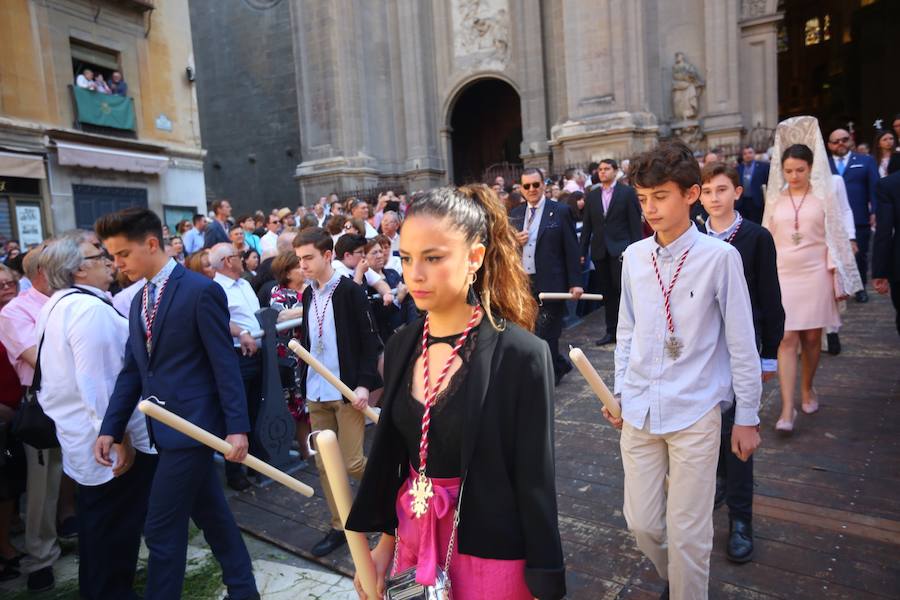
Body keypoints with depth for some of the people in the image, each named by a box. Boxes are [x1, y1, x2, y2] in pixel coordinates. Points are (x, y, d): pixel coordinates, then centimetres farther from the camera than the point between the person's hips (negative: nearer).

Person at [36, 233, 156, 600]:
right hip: (109, 438, -10)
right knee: (117, 524, 5)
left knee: (96, 519, 24)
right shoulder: (90, 308, -23)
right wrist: (119, 437, -23)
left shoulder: (56, 306, 10)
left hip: (83, 433, 10)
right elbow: (100, 381, -27)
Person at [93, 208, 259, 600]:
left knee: (162, 528, -1)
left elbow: (225, 365, -15)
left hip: (191, 425, -8)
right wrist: (110, 428, 5)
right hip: (166, 428, 8)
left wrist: (237, 427, -17)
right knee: (210, 515, 19)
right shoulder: (140, 300, 11)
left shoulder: (201, 291, -13)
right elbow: (132, 370, 12)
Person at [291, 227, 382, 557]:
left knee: (351, 463, -4)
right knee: (324, 464, 9)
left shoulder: (350, 291, -10)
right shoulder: (308, 295, 10)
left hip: (347, 392, -6)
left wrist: (364, 384, -19)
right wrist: (305, 385, 15)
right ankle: (339, 527, 22)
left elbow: (369, 341, -12)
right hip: (316, 394, 7)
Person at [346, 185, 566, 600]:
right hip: (412, 541, 5)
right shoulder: (402, 346, -2)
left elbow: (536, 483, -15)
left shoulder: (520, 354, -20)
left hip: (489, 550, -5)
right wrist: (385, 542, 11)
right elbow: (391, 454, 7)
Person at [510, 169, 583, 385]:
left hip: (550, 284, -5)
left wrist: (575, 282, -8)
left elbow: (571, 249, -3)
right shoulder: (515, 214, 11)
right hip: (522, 284, 5)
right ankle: (560, 364, 31)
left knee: (546, 334, -3)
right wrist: (514, 241, -7)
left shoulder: (560, 211, -2)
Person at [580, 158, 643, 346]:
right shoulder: (592, 196, 12)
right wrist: (583, 251, 7)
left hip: (621, 249, -4)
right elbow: (587, 226, 12)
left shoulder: (627, 192, 1)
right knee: (607, 293, 9)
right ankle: (611, 331, 16)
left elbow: (635, 223, -3)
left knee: (623, 290, -6)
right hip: (600, 251, 4)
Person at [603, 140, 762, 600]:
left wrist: (747, 417, 0)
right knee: (641, 522, 14)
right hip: (638, 411, 4)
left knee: (687, 534, 5)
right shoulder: (634, 256, 2)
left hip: (695, 412, -4)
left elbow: (741, 342, -5)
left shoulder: (719, 257, -10)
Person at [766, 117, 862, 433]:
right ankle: (787, 408, -5)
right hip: (783, 276, 0)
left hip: (815, 275, 0)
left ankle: (807, 389, 32)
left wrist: (838, 279, 0)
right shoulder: (775, 199, 6)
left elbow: (836, 237, 3)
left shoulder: (823, 196, 2)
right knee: (787, 340, -5)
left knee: (812, 337, 8)